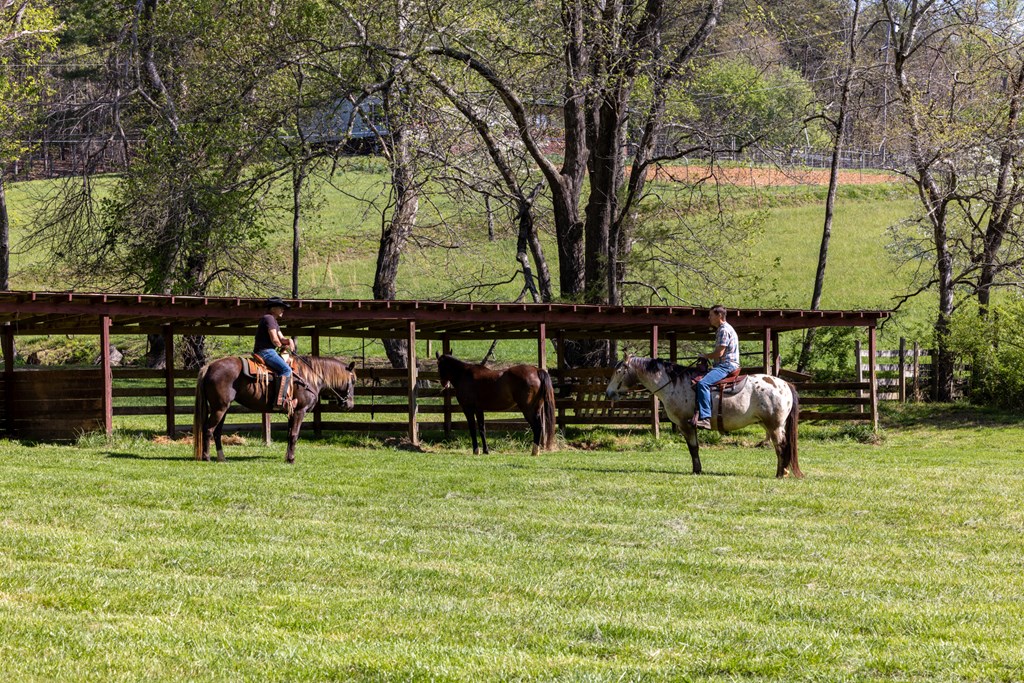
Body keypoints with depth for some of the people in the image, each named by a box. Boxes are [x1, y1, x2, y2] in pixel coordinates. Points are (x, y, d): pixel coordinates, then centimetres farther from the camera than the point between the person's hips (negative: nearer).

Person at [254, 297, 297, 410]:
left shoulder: (274, 321, 24)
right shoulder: (269, 318, -10)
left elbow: (280, 338, 19)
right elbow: (274, 340, -16)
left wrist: (288, 341, -2)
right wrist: (283, 346, 2)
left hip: (268, 351, 11)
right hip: (265, 351, -11)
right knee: (286, 369, -24)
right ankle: (280, 400, -35)